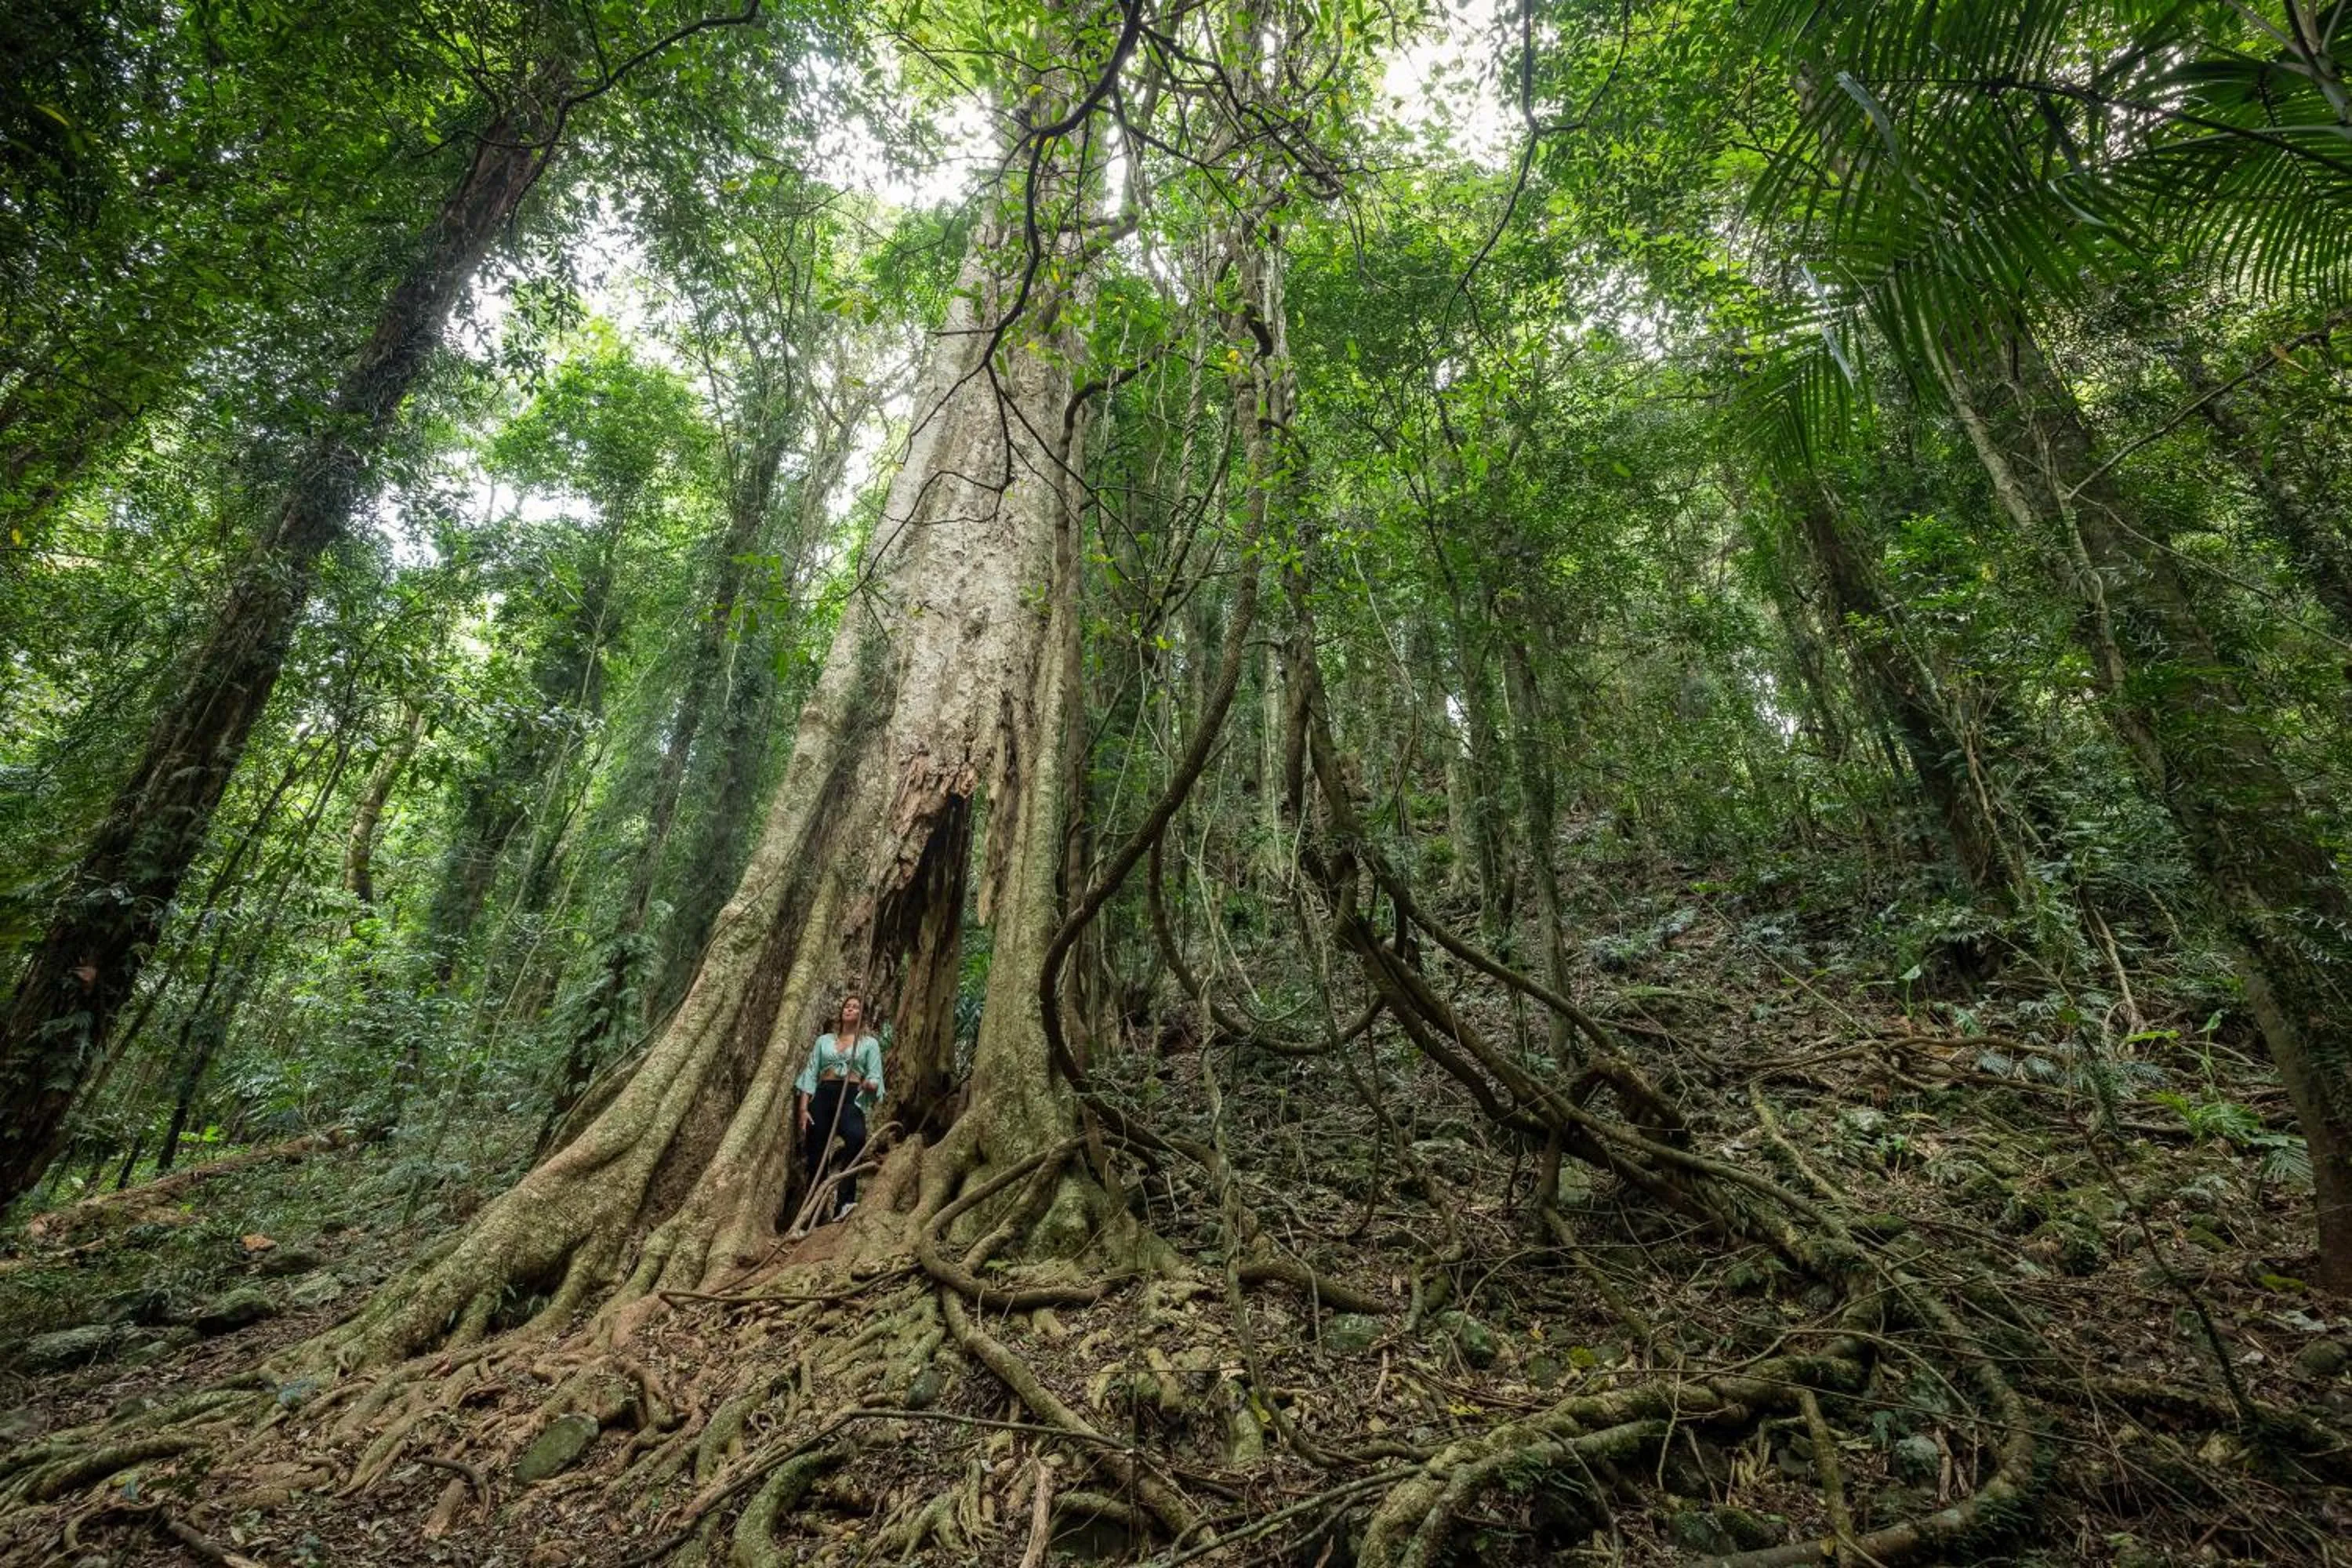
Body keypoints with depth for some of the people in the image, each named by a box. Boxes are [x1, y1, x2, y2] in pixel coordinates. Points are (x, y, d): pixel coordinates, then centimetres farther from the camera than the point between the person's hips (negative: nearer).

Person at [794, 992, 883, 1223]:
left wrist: (870, 1084, -18)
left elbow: (875, 1078, 7)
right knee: (816, 1158, 0)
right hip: (822, 1096, 3)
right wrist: (804, 1109, 0)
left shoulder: (870, 1043, 14)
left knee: (857, 1137, -32)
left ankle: (842, 1198, -21)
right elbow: (810, 1074, 13)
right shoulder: (824, 1040, 20)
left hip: (852, 1098, -3)